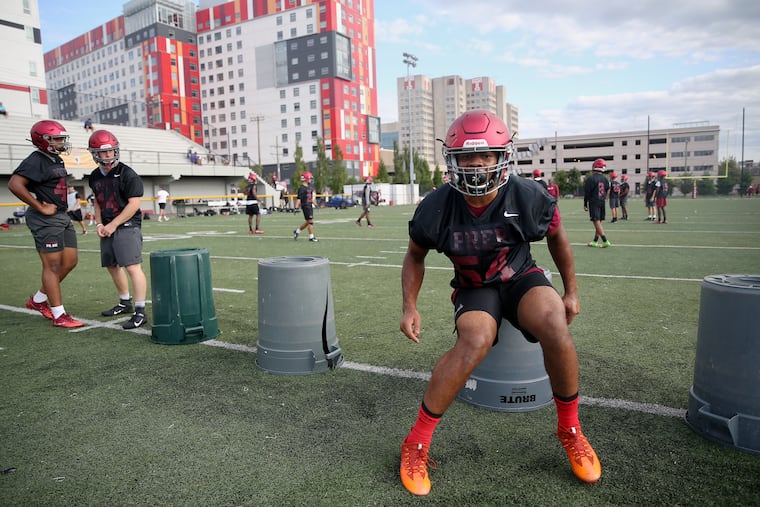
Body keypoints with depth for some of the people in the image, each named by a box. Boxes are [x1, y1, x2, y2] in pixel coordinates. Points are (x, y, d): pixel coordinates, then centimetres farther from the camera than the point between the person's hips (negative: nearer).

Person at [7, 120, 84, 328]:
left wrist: (60, 206, 12)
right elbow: (14, 184, -25)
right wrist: (41, 208, -21)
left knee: (70, 261, 13)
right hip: (46, 220, -9)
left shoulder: (57, 160, 15)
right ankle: (59, 315, 4)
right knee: (52, 265, -3)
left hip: (62, 217, 9)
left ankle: (38, 300, 28)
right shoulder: (36, 161, -14)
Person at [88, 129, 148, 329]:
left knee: (132, 267, -15)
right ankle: (125, 303, 34)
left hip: (127, 226, -8)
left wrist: (113, 225, -14)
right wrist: (99, 224, 6)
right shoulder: (95, 176, 12)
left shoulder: (127, 174, -11)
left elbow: (134, 204, -14)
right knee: (112, 266, 16)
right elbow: (98, 202, 21)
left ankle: (140, 312, -13)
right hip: (108, 228, 8)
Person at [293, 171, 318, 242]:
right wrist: (296, 207, -24)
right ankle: (311, 237, 2)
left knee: (307, 222, 15)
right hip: (305, 206, -9)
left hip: (310, 206, 9)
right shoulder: (302, 188, -14)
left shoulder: (310, 187, 13)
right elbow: (298, 198, -19)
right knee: (310, 221, -6)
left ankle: (297, 231, 31)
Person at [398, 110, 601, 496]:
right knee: (475, 342, -34)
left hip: (520, 277, 1)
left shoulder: (528, 197, -15)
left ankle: (570, 431, -3)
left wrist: (571, 291, 9)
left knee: (555, 329, -31)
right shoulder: (436, 209, -16)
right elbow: (415, 256, 2)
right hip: (473, 289, -1)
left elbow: (556, 235, 6)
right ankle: (416, 443, -17)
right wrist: (410, 307, -8)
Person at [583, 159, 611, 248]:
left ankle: (605, 241, -13)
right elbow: (607, 191, 12)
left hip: (594, 202, -7)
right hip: (602, 202, 7)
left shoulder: (591, 179, -13)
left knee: (597, 222, -7)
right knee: (599, 222, 11)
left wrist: (585, 204, -3)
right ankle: (595, 241, 17)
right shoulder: (605, 179, 6)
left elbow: (587, 193, -10)